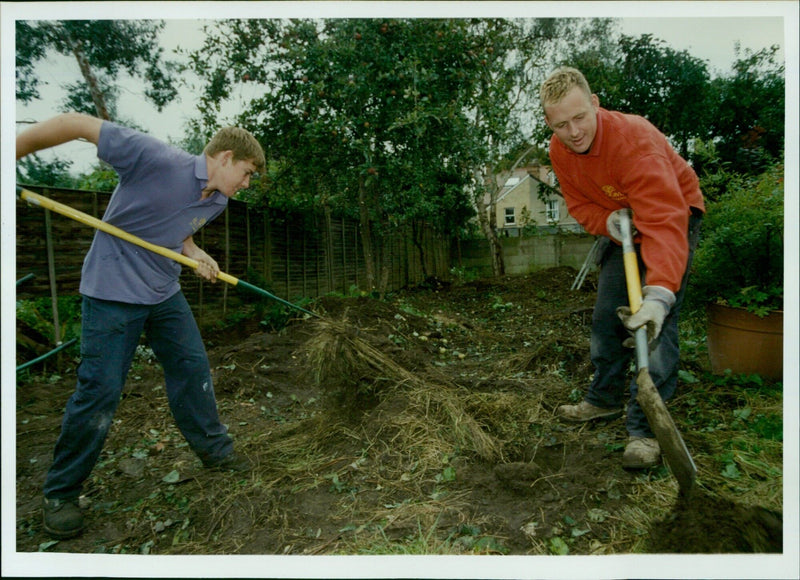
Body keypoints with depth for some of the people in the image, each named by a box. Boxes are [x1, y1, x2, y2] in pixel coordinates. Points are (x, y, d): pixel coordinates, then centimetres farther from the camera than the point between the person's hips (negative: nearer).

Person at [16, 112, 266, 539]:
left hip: (165, 294, 7)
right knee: (99, 391, -3)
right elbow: (78, 124, -18)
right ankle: (60, 494, 19)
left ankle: (214, 451, 29)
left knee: (193, 369, 10)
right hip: (112, 291, -7)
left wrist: (195, 254, -3)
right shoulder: (156, 159, -23)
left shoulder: (217, 201, 1)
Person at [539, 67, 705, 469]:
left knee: (656, 320, -20)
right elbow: (579, 203, -3)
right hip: (619, 222, 7)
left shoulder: (634, 139, -36)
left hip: (674, 215, -6)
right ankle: (605, 399, 24)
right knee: (606, 315, 7)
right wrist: (608, 222, -26)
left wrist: (659, 293, -56)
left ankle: (645, 428, -13)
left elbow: (665, 221, -44)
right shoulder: (559, 149, -13)